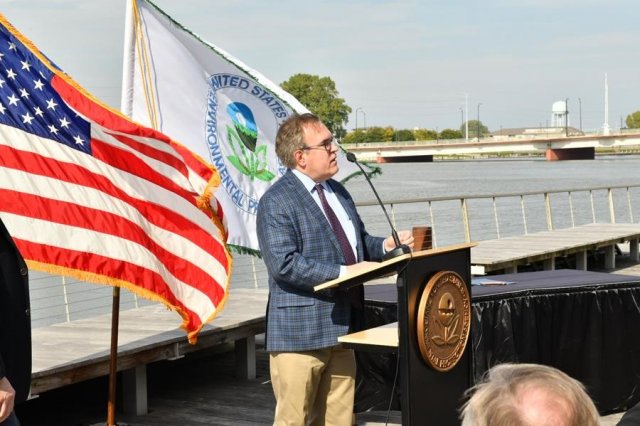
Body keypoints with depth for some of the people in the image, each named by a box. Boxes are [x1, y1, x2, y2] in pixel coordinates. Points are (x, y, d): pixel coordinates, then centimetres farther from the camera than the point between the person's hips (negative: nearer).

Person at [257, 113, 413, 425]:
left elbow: (357, 242, 23)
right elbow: (284, 264, -22)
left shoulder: (337, 191, 16)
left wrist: (386, 245, 2)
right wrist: (343, 273, -24)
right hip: (300, 333, -8)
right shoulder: (276, 203, -12)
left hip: (341, 328, 8)